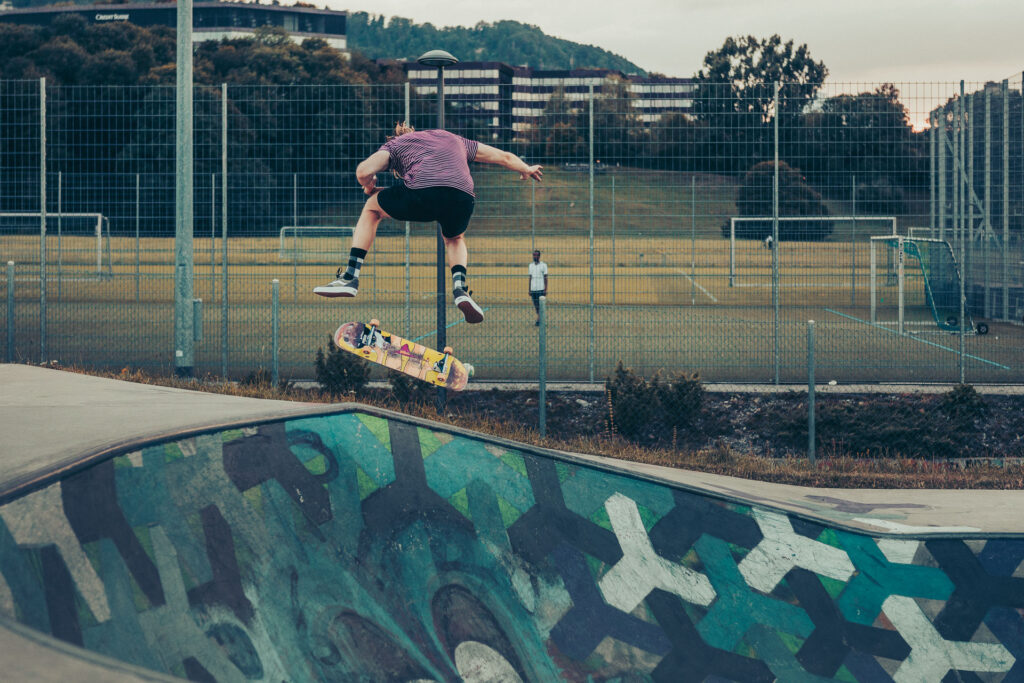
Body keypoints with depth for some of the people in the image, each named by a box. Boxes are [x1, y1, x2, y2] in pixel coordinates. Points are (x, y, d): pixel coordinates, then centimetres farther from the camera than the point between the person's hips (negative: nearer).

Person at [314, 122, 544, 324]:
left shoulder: (395, 144, 28)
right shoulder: (454, 139, 39)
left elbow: (363, 171, 10)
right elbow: (505, 157, 45)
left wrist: (369, 187, 33)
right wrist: (526, 169, 65)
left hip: (422, 193, -3)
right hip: (463, 198, 3)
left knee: (372, 208, 28)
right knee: (455, 239, 38)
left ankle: (351, 277, 19)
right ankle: (460, 287, 9)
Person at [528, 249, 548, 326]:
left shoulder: (543, 265, -1)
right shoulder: (531, 265, 13)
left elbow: (545, 278, -2)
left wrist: (545, 290, -8)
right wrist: (529, 290, 13)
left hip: (541, 289, -5)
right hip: (533, 290, 5)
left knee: (540, 305, -9)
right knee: (536, 306, 4)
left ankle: (539, 320, -9)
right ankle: (540, 320, 10)